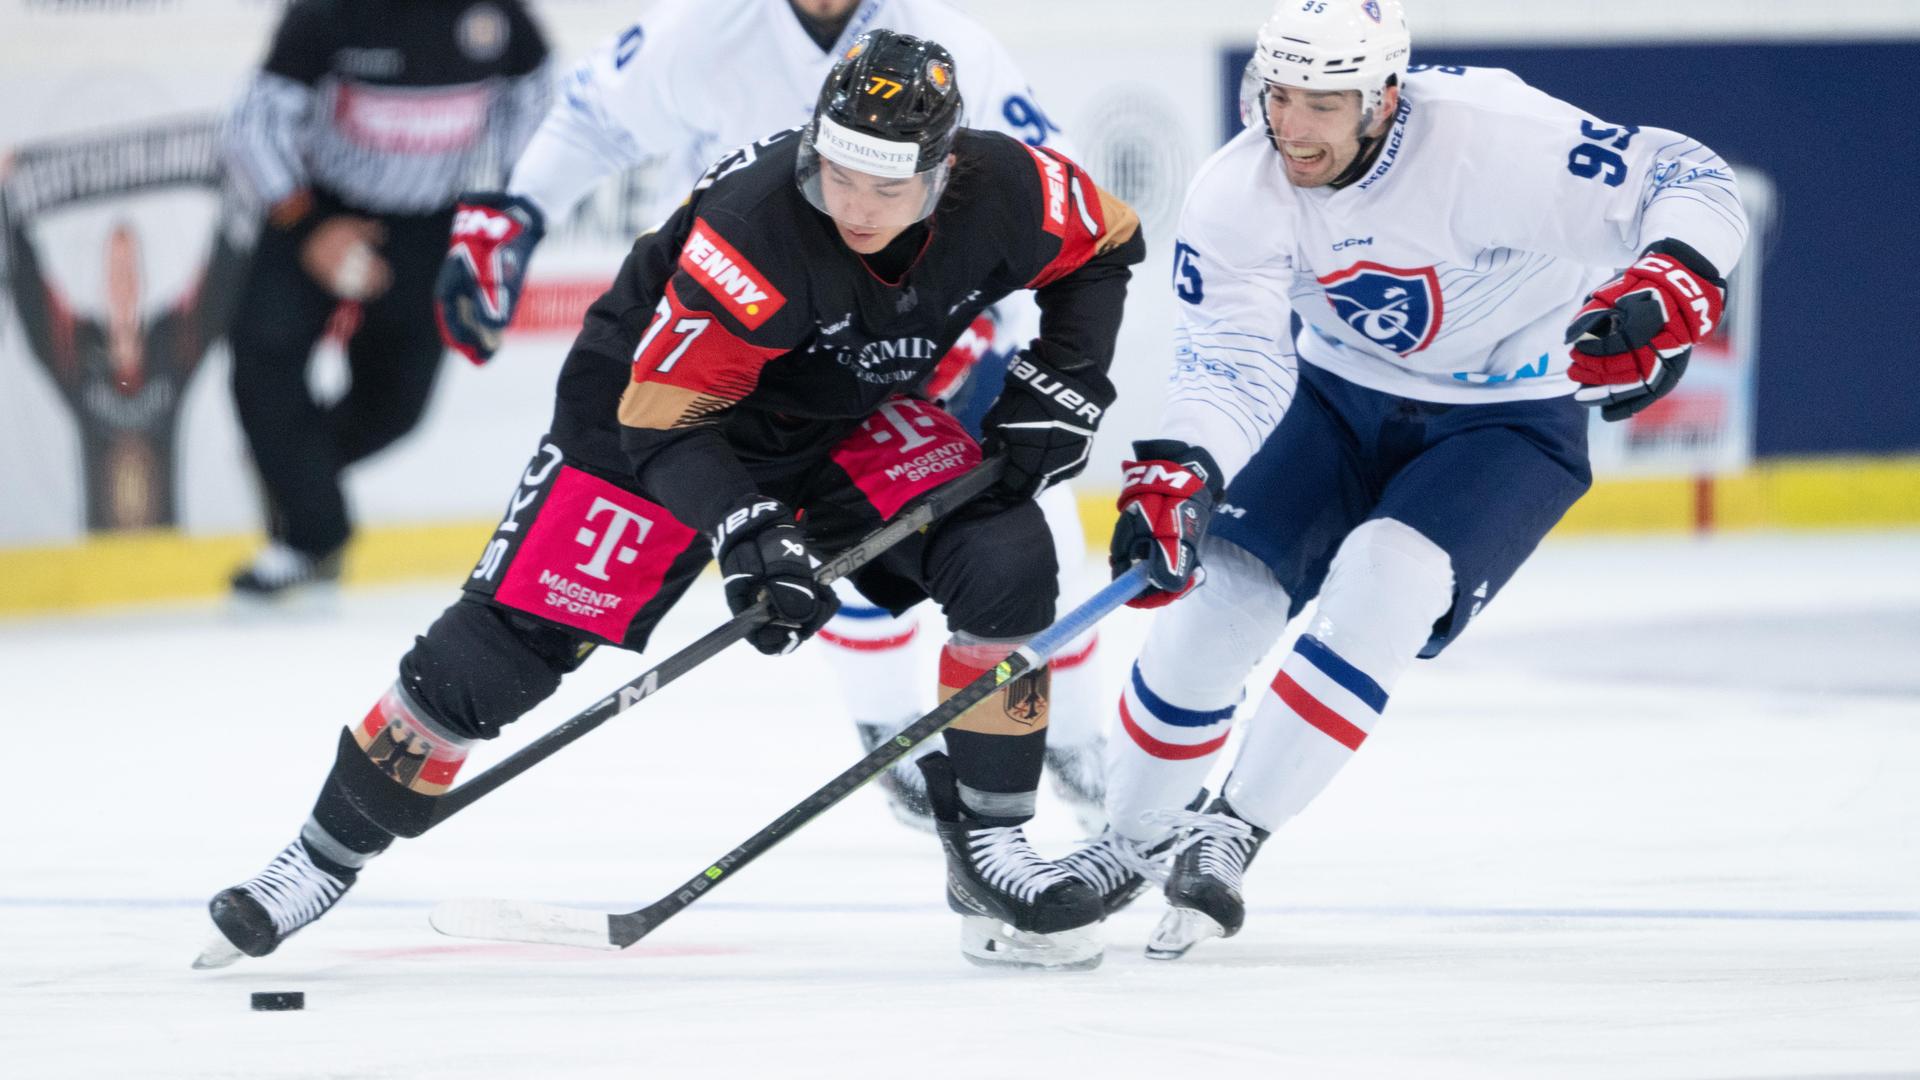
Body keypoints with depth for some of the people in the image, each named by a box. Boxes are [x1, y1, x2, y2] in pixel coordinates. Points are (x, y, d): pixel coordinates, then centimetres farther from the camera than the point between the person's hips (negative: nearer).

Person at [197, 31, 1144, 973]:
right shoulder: (754, 224, -37)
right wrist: (746, 530, -45)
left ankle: (987, 844, -4)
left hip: (849, 416, 4)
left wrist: (1057, 388, -11)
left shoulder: (1003, 190, -23)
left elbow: (1105, 246, 0)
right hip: (649, 399, -4)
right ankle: (325, 856, 7)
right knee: (503, 640, -10)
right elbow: (663, 416, -32)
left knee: (1006, 562, -18)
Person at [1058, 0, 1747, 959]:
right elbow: (1234, 365, -20)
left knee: (1385, 584, -26)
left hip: (1508, 421, -3)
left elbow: (1687, 180, -28)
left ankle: (1229, 838, -18)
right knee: (1213, 595, -7)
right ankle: (1129, 845, 16)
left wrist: (1665, 294, -47)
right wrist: (1177, 475, -39)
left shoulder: (1491, 135, -31)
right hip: (1339, 400, 4)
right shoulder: (1236, 193, -19)